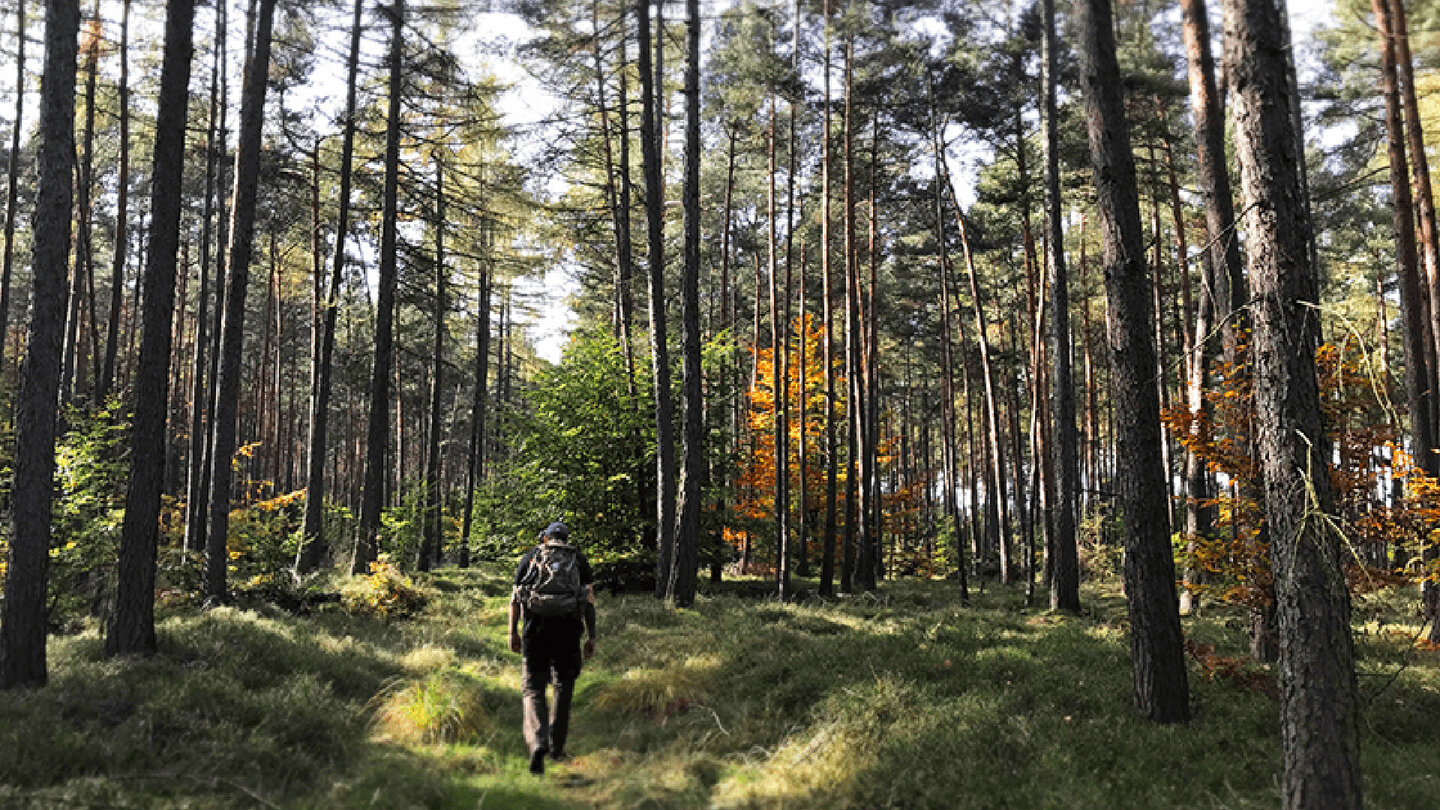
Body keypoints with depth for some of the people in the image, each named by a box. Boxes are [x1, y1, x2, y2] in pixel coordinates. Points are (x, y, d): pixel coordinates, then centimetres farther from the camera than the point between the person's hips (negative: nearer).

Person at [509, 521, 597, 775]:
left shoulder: (531, 557, 14)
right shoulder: (579, 559, 13)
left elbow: (515, 597, 9)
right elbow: (589, 600, 6)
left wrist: (513, 632, 14)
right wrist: (591, 637, 7)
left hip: (535, 629, 0)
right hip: (568, 630, 1)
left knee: (533, 689, 5)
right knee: (563, 688, 16)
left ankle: (537, 742, -17)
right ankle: (556, 748, 20)